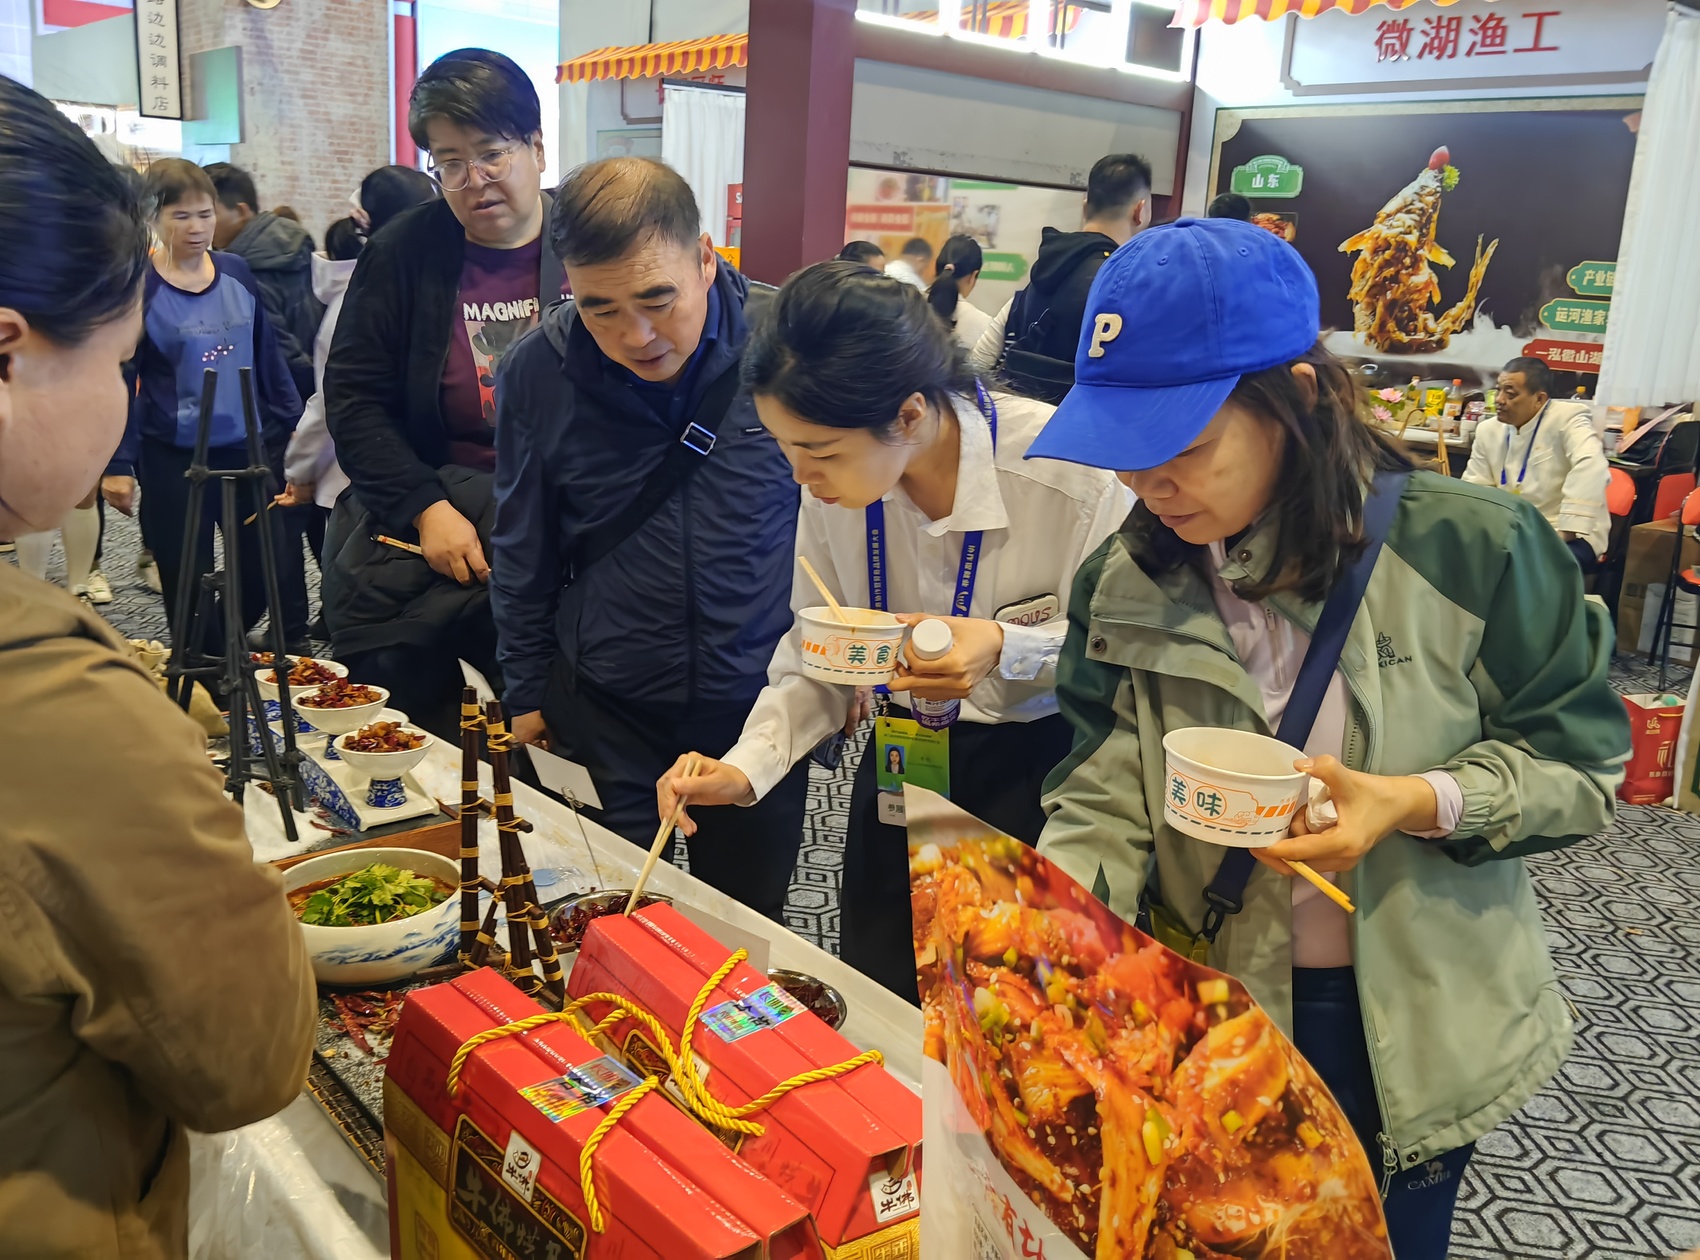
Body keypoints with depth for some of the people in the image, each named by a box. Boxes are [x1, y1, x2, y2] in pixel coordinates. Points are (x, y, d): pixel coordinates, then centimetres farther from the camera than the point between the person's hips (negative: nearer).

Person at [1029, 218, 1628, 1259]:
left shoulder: (1470, 549, -17)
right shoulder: (1128, 583, -8)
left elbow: (1578, 761, -9)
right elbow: (1105, 798, -9)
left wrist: (1413, 803, -26)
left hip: (1414, 1031, -1)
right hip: (1207, 1020, 2)